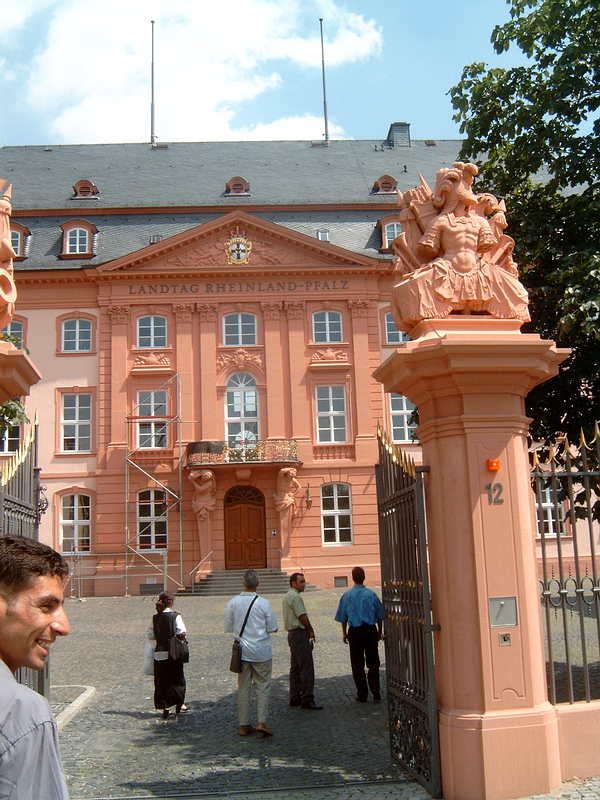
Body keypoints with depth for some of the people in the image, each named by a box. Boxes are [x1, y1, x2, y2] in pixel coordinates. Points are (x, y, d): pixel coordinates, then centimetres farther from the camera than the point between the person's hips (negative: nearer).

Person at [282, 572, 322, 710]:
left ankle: (295, 698, 18)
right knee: (307, 667, -10)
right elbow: (302, 616, -17)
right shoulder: (295, 597, -16)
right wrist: (311, 631, -3)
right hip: (300, 633, -11)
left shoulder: (287, 596, 17)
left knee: (295, 667, 14)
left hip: (292, 634, 11)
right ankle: (307, 699, -11)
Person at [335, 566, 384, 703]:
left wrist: (344, 634, 15)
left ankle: (362, 694, 10)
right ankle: (376, 694, 3)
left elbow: (343, 617, 4)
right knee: (373, 663, 7)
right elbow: (379, 616, 4)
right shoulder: (371, 594, -3)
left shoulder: (346, 595, -2)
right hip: (370, 630, 0)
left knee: (357, 664, 8)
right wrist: (380, 632, 16)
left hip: (354, 631, 0)